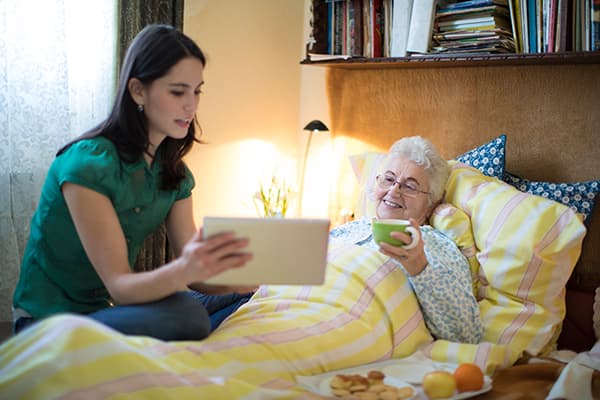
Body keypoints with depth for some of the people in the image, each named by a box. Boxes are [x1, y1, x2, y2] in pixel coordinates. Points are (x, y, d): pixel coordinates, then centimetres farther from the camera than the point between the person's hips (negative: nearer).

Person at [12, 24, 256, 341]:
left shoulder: (174, 173, 4)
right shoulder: (87, 163, -21)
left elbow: (195, 270, -5)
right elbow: (118, 284, -25)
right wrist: (183, 270, -47)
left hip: (110, 309, 8)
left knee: (244, 297, -6)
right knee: (184, 315, -32)